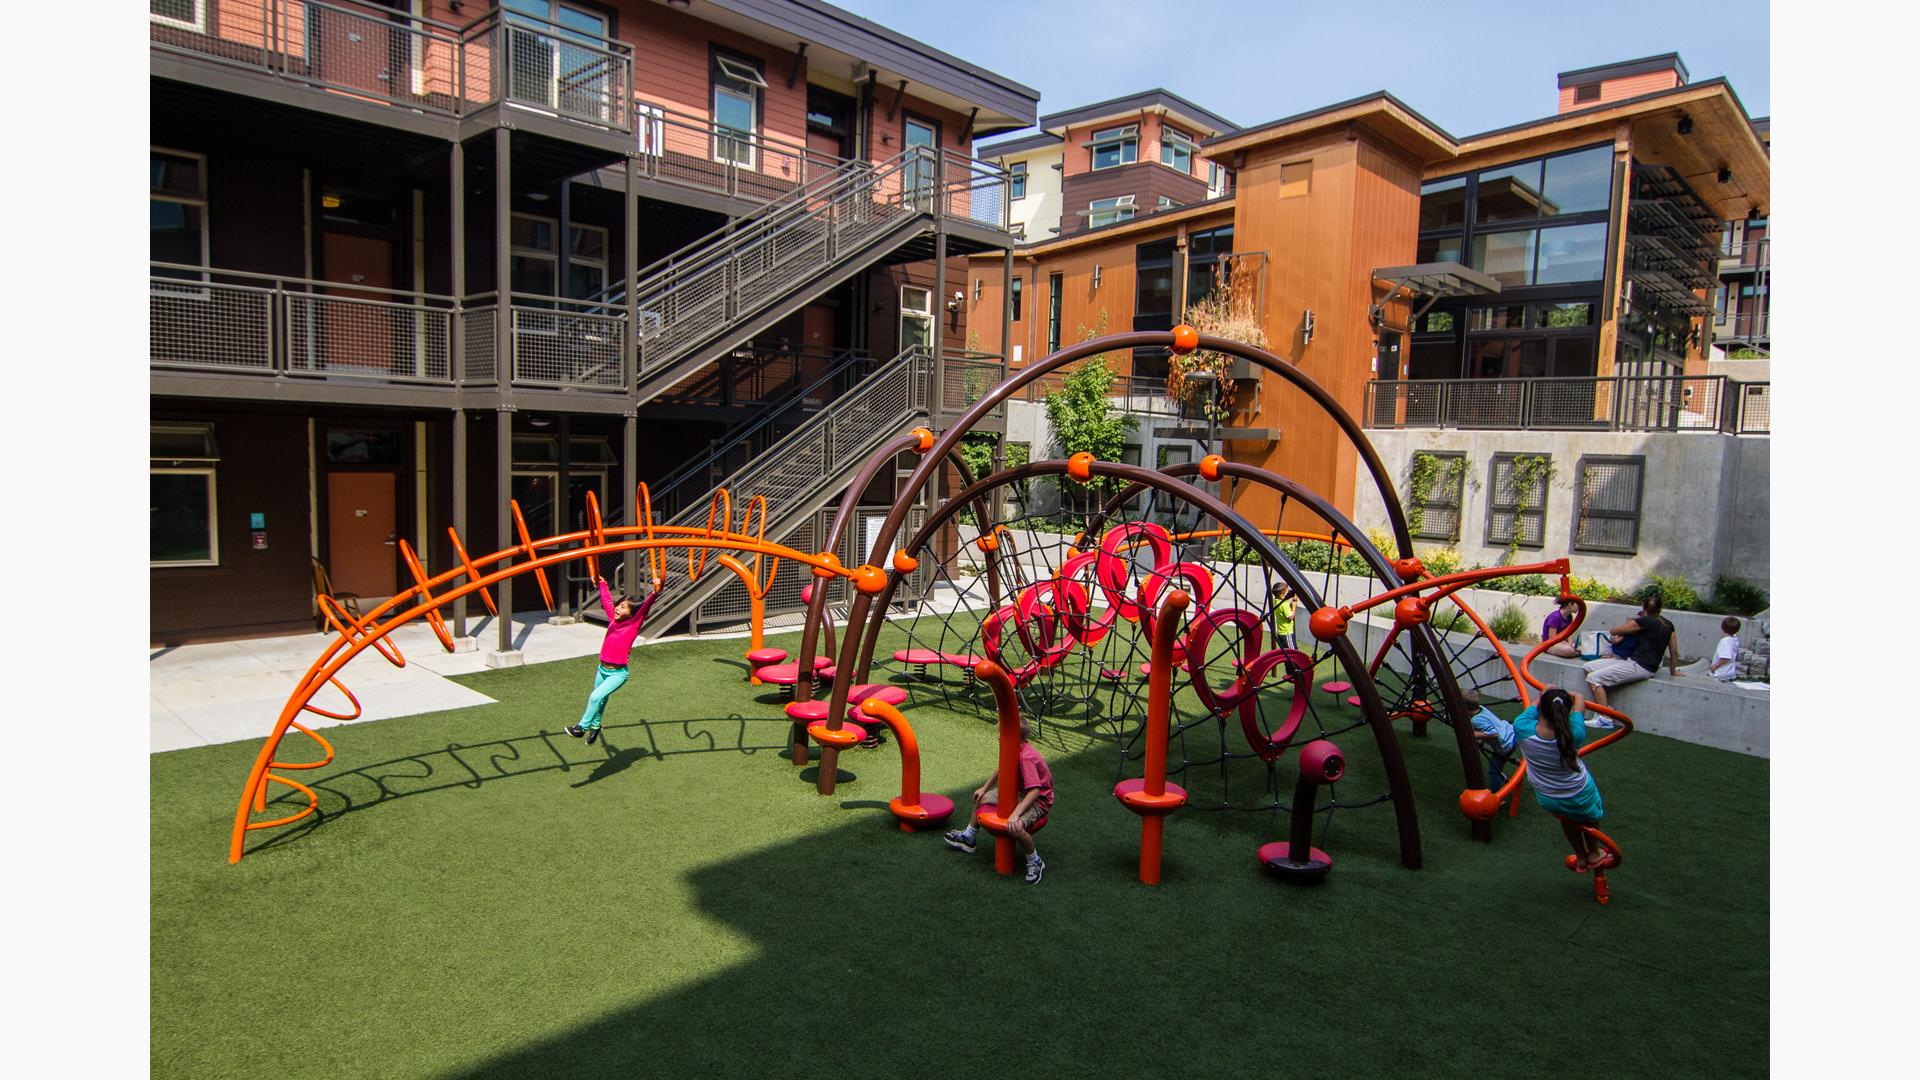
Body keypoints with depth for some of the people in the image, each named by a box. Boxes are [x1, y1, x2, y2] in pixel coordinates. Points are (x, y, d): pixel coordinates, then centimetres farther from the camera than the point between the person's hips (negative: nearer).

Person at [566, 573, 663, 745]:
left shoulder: (634, 624, -13)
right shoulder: (613, 619, 1)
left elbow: (645, 608, -29)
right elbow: (607, 600, 15)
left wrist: (655, 593, -43)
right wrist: (601, 583, 27)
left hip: (618, 674, -6)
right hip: (602, 669, 6)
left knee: (595, 697, -19)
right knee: (600, 701, 22)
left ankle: (582, 727, -3)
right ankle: (595, 726, 44)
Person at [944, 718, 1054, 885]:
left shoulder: (1026, 758, -33)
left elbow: (1035, 790, -36)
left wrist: (1016, 813, -39)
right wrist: (984, 788, 15)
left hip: (1039, 800, -10)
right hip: (1019, 792, 10)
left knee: (1015, 827, -37)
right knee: (980, 798, 17)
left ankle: (1035, 863, -11)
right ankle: (967, 838, 38)